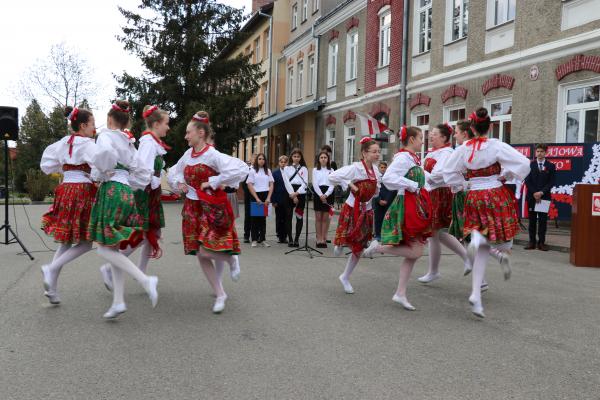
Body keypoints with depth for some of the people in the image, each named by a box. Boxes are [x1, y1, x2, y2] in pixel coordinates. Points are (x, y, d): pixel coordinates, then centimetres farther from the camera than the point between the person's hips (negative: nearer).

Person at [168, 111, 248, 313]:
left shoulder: (212, 155, -14)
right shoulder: (188, 154, 7)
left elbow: (241, 169, -28)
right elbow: (173, 173, 24)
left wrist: (213, 182, -22)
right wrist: (179, 183, 2)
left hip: (212, 207, -7)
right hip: (193, 208, 7)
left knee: (205, 251, -17)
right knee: (200, 255, 6)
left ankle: (231, 258, 16)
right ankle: (220, 294, 19)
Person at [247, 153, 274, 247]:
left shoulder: (268, 171, 11)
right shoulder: (252, 171, 1)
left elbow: (271, 185, 7)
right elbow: (250, 186, -4)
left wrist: (268, 198, -5)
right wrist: (257, 198, -11)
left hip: (266, 196, 3)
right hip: (255, 195, -3)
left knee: (263, 217, 4)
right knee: (255, 217, 1)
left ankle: (262, 239, 9)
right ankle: (254, 239, 7)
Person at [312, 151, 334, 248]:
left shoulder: (331, 170, 9)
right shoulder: (315, 170, 7)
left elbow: (332, 184, 0)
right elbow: (315, 184, -3)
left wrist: (326, 195, -15)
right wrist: (320, 195, -16)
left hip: (328, 194, 1)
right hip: (318, 193, -1)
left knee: (325, 218, 2)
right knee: (318, 217, 1)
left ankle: (323, 239, 7)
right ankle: (319, 239, 6)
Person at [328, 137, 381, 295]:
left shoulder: (375, 171, 3)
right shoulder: (355, 168, -17)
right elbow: (332, 177, -23)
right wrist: (350, 184, -21)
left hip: (366, 212, 6)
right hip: (352, 210, -6)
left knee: (359, 248, 10)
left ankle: (345, 277, 27)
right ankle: (340, 244, 37)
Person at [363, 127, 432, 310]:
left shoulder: (412, 157, 15)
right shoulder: (404, 157, -14)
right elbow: (388, 178, -26)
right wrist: (413, 186, -22)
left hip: (415, 207, 10)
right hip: (407, 206, -10)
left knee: (413, 254, 9)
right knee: (415, 252, -12)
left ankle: (400, 294, 13)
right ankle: (378, 247, 4)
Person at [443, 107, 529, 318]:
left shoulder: (463, 149, 1)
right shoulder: (497, 146, -9)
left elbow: (448, 173, 7)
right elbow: (524, 163, -13)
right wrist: (504, 175, 1)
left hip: (474, 198, 4)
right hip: (496, 196, -3)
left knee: (483, 250, 10)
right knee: (503, 241, 11)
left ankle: (476, 295, -2)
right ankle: (480, 238, -24)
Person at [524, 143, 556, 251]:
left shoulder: (551, 166, 5)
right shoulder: (530, 165, 7)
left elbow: (551, 182, -1)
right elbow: (527, 181, 2)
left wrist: (541, 192, -13)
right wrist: (534, 193, -9)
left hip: (544, 197, -1)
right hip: (532, 196, 1)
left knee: (543, 220, 1)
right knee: (532, 220, 3)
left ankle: (541, 242, 5)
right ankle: (532, 241, 6)